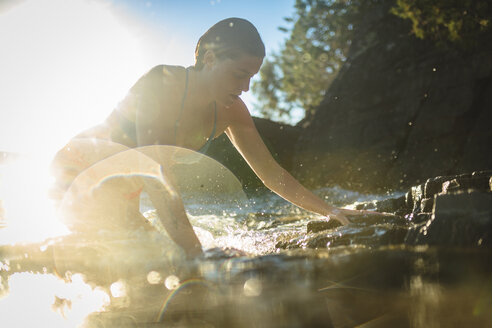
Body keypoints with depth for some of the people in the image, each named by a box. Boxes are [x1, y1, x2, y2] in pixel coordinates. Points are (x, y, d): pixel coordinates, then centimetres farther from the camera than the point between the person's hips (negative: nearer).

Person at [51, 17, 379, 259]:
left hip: (114, 185, 7)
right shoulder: (161, 84, -33)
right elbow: (157, 180, -40)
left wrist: (329, 209, -10)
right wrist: (196, 253, -46)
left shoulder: (230, 110, -11)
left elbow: (271, 172, -2)